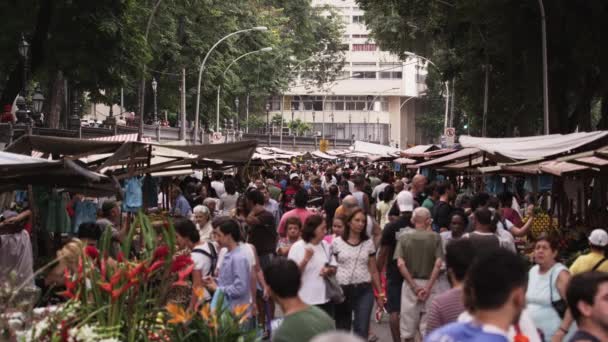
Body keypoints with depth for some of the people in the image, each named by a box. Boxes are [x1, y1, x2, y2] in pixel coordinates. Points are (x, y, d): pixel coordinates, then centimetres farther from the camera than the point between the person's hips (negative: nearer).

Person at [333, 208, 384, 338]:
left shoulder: (368, 243, 7)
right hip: (342, 290, 0)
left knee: (361, 330, -7)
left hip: (364, 290, 1)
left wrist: (380, 293, 9)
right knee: (342, 329, 8)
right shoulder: (337, 242, 2)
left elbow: (373, 271, 11)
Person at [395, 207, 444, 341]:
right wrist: (428, 287, -9)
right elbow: (438, 264, -12)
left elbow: (400, 264, -8)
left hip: (410, 284, 1)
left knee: (408, 329, 10)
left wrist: (414, 286, -6)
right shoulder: (435, 237, -4)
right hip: (429, 283, -1)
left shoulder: (404, 238, -1)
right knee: (428, 328, 6)